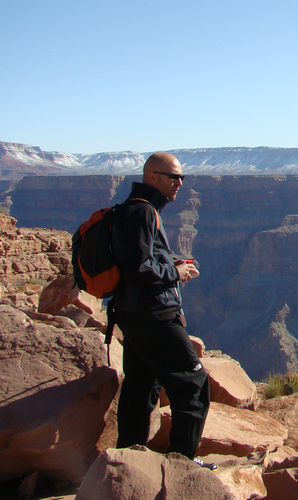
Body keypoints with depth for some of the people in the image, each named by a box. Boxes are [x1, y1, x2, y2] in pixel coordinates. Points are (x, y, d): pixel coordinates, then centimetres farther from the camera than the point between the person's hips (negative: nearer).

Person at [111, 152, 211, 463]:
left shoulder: (139, 209, 19)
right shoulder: (141, 211, -14)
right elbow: (140, 268, -23)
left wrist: (173, 266, 12)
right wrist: (175, 273, -9)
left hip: (133, 315, 11)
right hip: (153, 317, -11)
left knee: (140, 389, 15)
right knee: (194, 383, -4)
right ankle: (181, 461, 2)